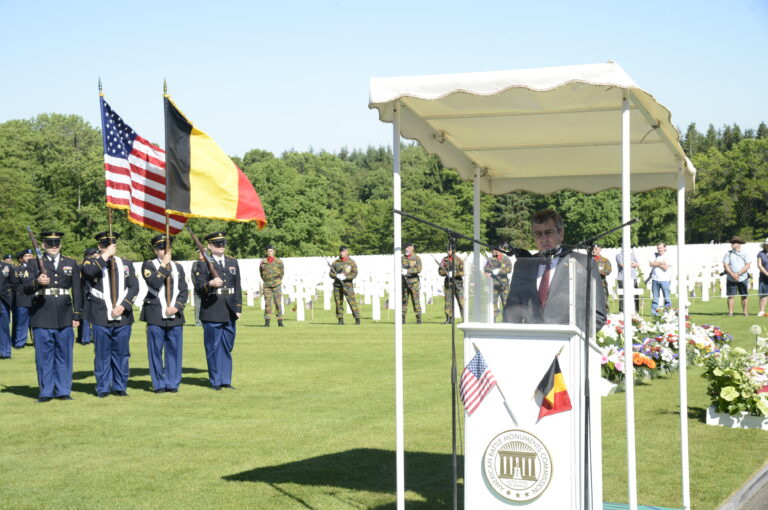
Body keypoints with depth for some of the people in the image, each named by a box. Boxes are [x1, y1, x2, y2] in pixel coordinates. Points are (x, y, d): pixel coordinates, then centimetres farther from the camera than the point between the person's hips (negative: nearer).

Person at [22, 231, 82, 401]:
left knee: (64, 356, 5)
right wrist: (37, 282, -24)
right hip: (42, 318, -2)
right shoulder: (35, 265, 7)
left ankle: (63, 391, 12)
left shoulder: (71, 264, 13)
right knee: (44, 357, 1)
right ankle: (46, 392, 8)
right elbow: (26, 289, -3)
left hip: (65, 319, 2)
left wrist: (76, 315, 6)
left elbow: (77, 290, 12)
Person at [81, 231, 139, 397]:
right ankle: (103, 388, 8)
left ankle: (120, 387, 14)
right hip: (101, 317, -2)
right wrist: (105, 256, -15)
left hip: (123, 316, 2)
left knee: (121, 353, 5)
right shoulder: (92, 262, 6)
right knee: (102, 354, 1)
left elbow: (134, 287, 6)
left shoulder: (126, 264, 14)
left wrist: (123, 306, -7)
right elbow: (89, 271, -19)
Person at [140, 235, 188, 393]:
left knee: (174, 350, 2)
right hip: (155, 315, -3)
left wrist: (177, 307, -4)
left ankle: (172, 384, 10)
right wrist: (164, 266, -12)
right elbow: (155, 283, -15)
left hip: (175, 315, 3)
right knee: (156, 351, -1)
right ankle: (159, 384, 7)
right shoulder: (148, 266, 3)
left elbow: (184, 291, 11)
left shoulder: (178, 267, 15)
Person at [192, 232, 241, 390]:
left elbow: (237, 287, 14)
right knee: (213, 348, -1)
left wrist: (238, 308, 8)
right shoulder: (202, 264, -1)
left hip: (229, 312, 5)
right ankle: (216, 381, 6)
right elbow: (198, 287, -6)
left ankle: (226, 380, 17)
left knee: (227, 347, 10)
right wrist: (210, 284, -27)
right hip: (211, 312, -5)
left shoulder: (233, 262, 14)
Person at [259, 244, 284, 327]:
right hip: (267, 285, 1)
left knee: (278, 303, -3)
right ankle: (267, 322, 0)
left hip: (277, 285, -1)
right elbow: (261, 272, 17)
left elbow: (282, 272, 12)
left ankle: (280, 321, 0)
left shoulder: (278, 261, 0)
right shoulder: (263, 262, 3)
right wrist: (265, 280, 13)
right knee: (267, 303, -2)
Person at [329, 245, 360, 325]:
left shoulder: (351, 262, 3)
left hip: (347, 285, -3)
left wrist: (345, 277, -18)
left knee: (352, 302, -10)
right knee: (338, 303, 3)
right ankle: (340, 320, 9)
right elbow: (330, 273, 9)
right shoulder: (335, 262, 11)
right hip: (337, 285, 3)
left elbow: (354, 274, -4)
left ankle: (357, 319, -7)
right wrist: (337, 276, -12)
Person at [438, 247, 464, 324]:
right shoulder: (444, 260, 9)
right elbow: (440, 271, 8)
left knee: (461, 301, -6)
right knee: (448, 301, 3)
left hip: (457, 282, -3)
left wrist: (454, 273, -18)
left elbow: (463, 272, -6)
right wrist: (446, 273, -11)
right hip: (448, 283, 3)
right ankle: (449, 319, 8)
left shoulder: (459, 260, -1)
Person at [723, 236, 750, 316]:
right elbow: (725, 265, -2)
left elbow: (747, 266, -3)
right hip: (731, 279, 0)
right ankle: (730, 312, 3)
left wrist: (738, 273, -14)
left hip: (743, 278, 0)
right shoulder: (728, 254, 5)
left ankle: (745, 312, 10)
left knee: (744, 296, 2)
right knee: (731, 296, -2)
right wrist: (732, 274, -14)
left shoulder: (744, 254, 4)